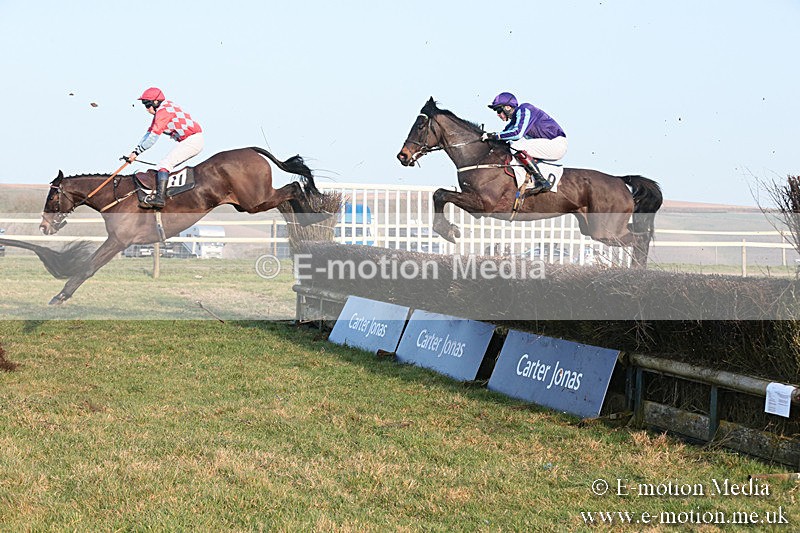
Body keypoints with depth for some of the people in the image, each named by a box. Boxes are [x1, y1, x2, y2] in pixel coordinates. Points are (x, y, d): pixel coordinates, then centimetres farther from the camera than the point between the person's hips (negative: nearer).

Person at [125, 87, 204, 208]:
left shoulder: (163, 111, -14)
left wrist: (136, 152, -12)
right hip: (191, 141, 10)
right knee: (168, 165, 16)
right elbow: (149, 134, 19)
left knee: (165, 163, -16)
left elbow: (153, 138, -18)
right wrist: (135, 151, 12)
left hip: (193, 140, -10)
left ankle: (160, 198, -25)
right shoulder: (160, 112, 18)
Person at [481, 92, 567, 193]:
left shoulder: (524, 110, -14)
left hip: (557, 143, -10)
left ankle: (541, 182, -23)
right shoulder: (515, 120, 15)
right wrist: (487, 137, 2)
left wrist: (495, 136, -23)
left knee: (518, 147, -23)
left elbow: (518, 133, -28)